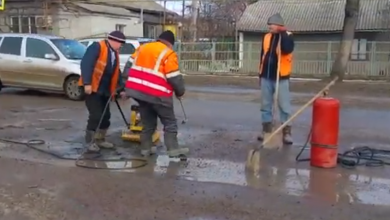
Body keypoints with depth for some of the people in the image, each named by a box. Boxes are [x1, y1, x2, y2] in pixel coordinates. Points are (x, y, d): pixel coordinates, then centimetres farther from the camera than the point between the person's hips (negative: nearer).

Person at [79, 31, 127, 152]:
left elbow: (116, 74, 21)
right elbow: (86, 64, -22)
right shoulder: (97, 47, -13)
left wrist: (121, 89, 18)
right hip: (92, 88, -8)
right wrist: (87, 83, -28)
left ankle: (100, 139, 24)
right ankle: (90, 141, 6)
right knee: (96, 115, -8)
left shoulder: (115, 54, 15)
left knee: (105, 116, 10)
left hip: (105, 90, 9)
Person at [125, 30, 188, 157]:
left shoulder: (142, 48, 15)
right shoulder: (168, 54, -7)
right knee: (170, 122, 5)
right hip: (157, 94, -6)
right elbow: (174, 78, -9)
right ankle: (173, 149, 1)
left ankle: (145, 148, 21)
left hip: (138, 90, 7)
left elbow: (130, 66, 19)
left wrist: (127, 87, 25)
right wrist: (180, 92, 5)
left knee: (148, 122, 19)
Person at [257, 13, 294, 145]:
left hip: (281, 77, -5)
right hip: (266, 77, 5)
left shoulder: (288, 36, -5)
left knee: (284, 106, -2)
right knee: (265, 105, 10)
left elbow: (287, 50, -25)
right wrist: (261, 74, 16)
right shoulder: (267, 37, 11)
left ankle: (286, 132, 4)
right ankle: (266, 130, 20)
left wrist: (283, 34, -20)